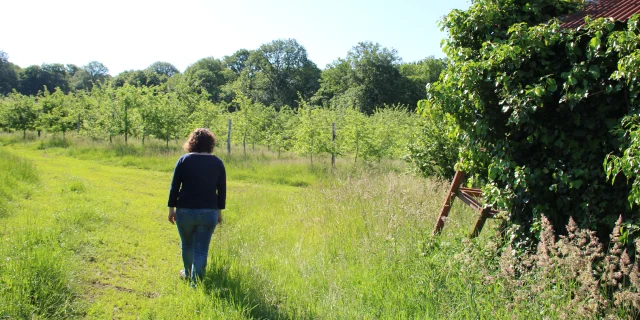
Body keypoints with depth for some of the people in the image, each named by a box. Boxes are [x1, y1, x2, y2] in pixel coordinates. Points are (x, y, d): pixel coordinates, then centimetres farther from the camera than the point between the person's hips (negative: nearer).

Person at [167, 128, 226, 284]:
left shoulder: (184, 160, -2)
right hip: (209, 212, 0)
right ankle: (195, 281, 0)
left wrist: (171, 208, 4)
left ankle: (188, 274, 39)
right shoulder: (217, 162, 2)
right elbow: (222, 190, 4)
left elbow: (174, 187, -3)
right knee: (201, 249, 3)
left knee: (187, 245, 21)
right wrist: (219, 211, 13)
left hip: (185, 211, 0)